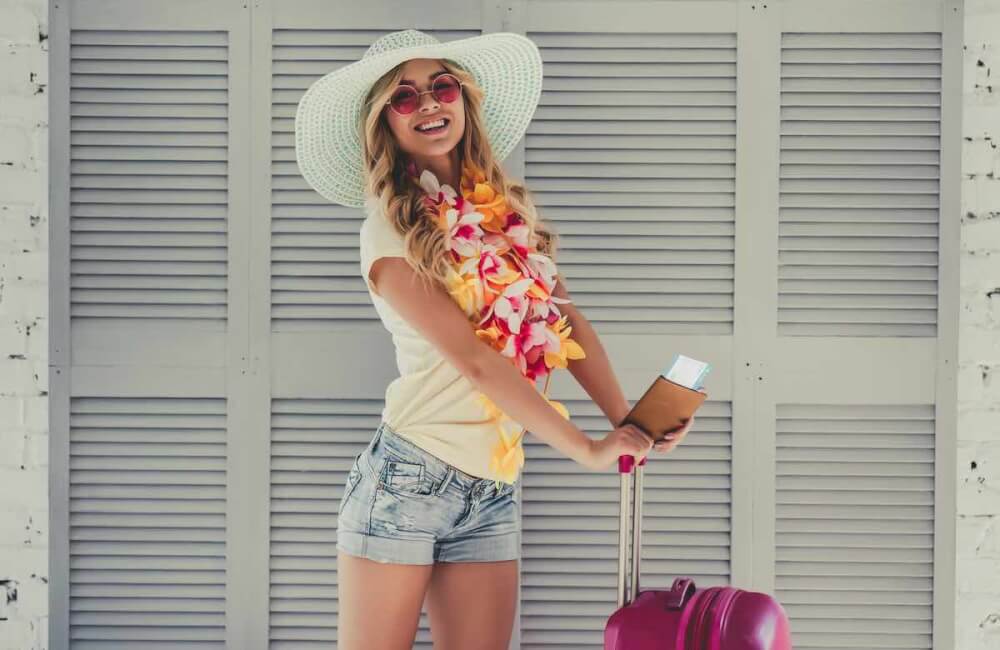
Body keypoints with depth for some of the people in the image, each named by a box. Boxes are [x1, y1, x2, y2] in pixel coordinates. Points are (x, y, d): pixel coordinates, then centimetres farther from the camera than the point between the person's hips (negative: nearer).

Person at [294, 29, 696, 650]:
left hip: (495, 493, 5)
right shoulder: (393, 230, -7)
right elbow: (473, 360, -14)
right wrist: (587, 449, -12)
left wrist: (629, 421, -4)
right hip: (407, 478, -5)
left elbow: (567, 320, 9)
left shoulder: (509, 210, 11)